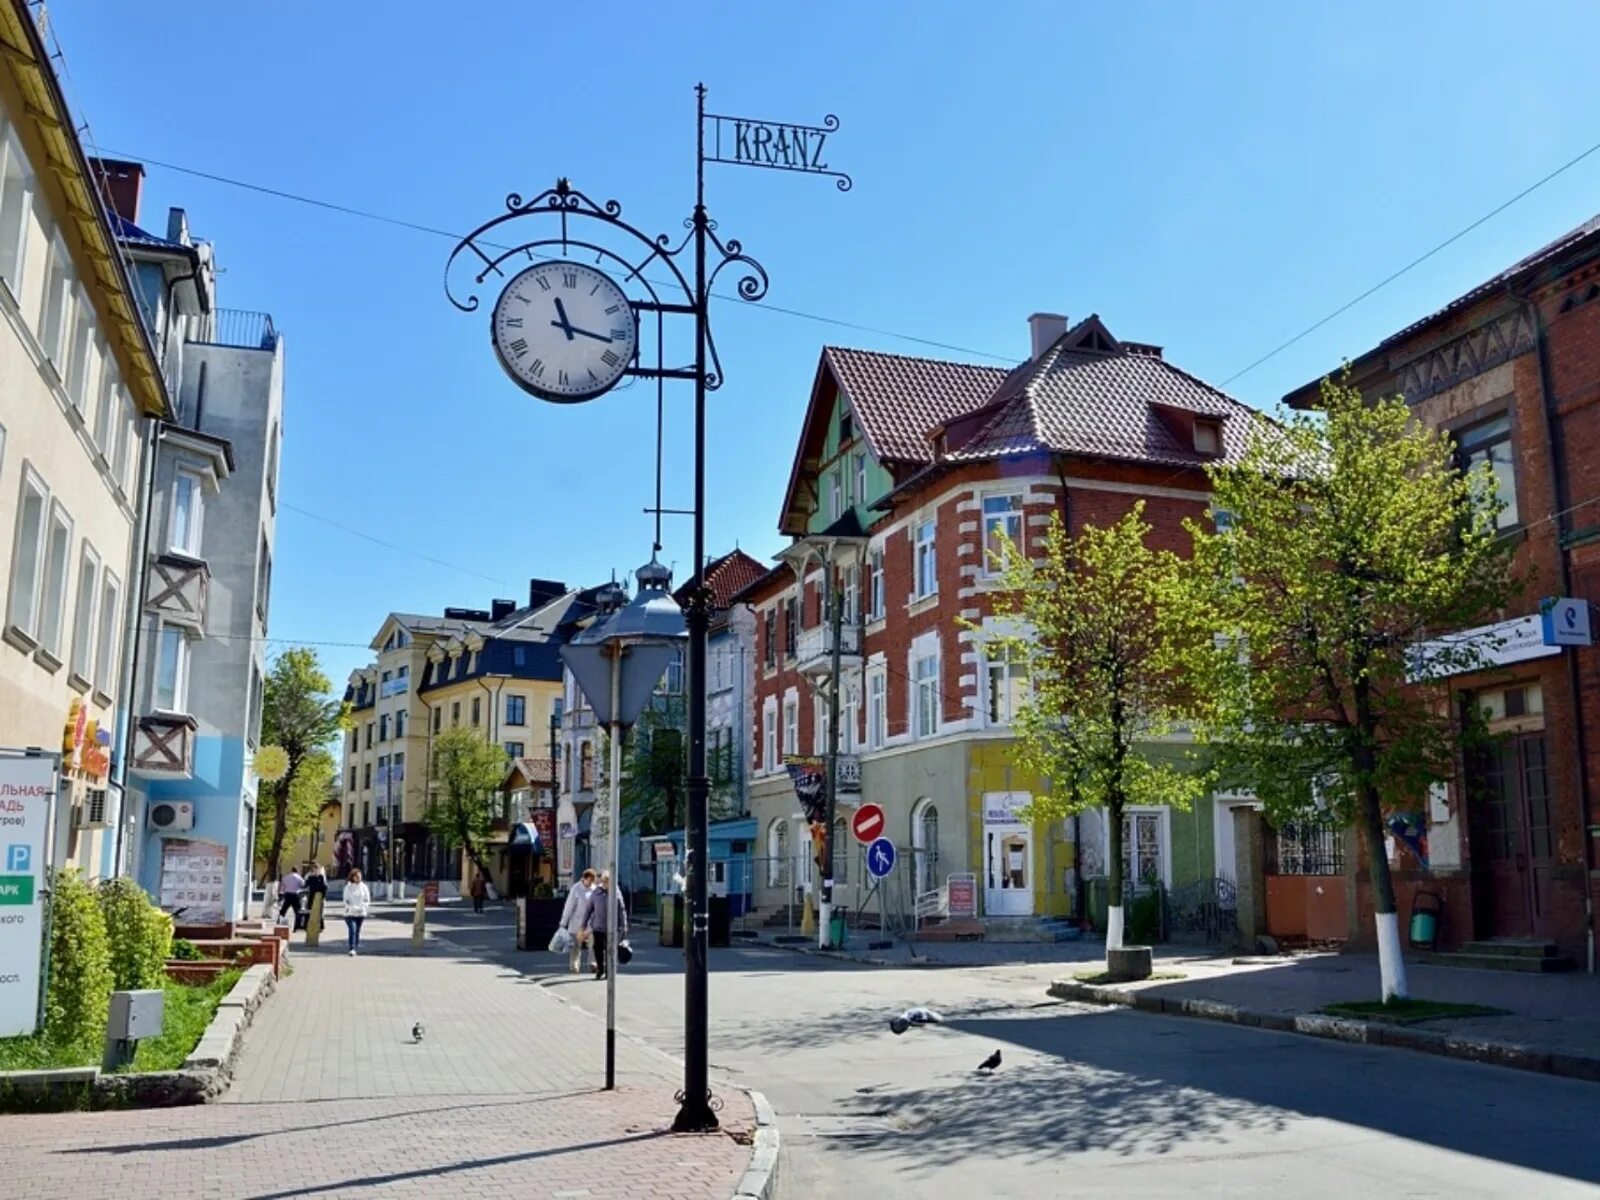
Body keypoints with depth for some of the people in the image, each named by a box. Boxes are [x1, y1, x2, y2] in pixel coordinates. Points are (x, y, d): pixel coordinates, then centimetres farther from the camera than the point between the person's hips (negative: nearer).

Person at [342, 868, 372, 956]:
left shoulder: (364, 887, 4)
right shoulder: (348, 887, -4)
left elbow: (367, 900, 5)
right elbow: (346, 901, -5)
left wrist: (362, 907, -11)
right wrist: (353, 908, -16)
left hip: (361, 913, 3)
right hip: (350, 913, -3)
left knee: (357, 931, 9)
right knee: (352, 930, -16)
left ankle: (356, 947, 21)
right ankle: (352, 949, -20)